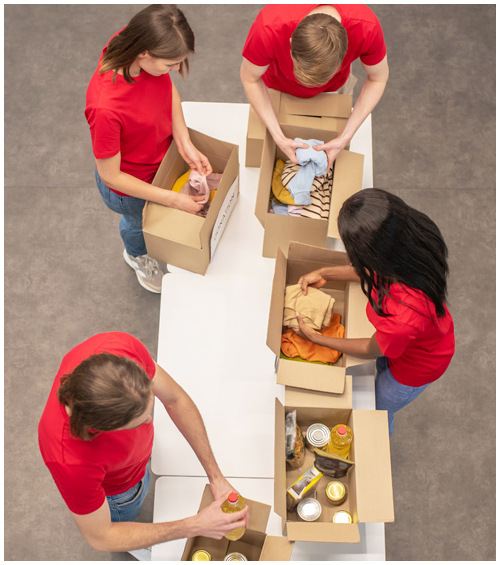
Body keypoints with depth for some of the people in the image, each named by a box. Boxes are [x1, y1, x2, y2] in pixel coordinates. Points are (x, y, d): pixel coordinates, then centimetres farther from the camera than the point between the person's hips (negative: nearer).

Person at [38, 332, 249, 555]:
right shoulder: (70, 462, -50)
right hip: (114, 489, -3)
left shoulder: (121, 346, -41)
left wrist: (215, 476, -22)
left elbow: (175, 399, -22)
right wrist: (195, 526, -29)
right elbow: (99, 537, -29)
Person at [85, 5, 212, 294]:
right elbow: (110, 175, -31)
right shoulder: (106, 108, -47)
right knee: (139, 222, 30)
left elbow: (168, 87, -6)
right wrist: (174, 199, -27)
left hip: (162, 153, 5)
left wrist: (186, 144, -17)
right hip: (129, 183, -5)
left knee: (160, 211, 36)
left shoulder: (141, 44, -28)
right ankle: (138, 257, 67)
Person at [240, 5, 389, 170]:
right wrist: (278, 137, -30)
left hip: (332, 88, 1)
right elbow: (249, 78, -26)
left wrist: (345, 138, -26)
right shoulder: (268, 29, -46)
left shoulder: (367, 28, -42)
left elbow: (378, 78, -22)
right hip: (280, 87, 0)